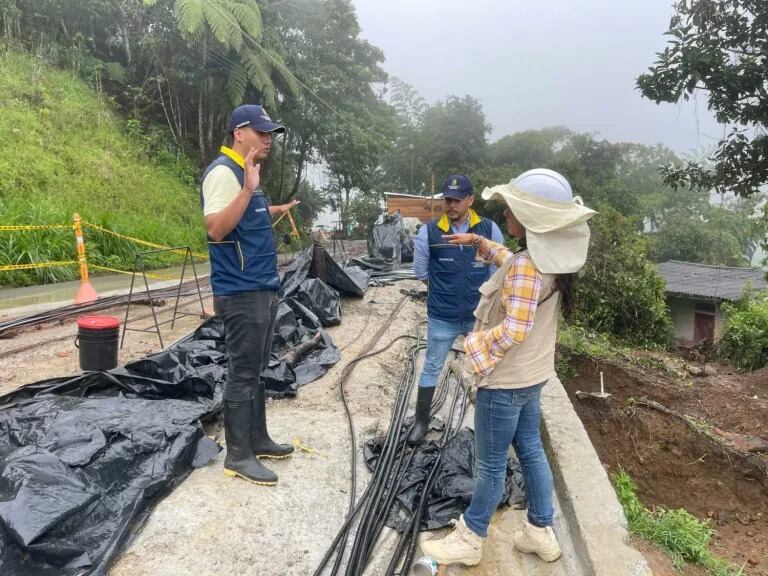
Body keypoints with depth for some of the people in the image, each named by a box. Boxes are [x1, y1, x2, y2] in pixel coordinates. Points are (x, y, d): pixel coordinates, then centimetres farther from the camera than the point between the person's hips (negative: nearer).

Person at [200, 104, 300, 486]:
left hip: (263, 288, 10)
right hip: (241, 293, -10)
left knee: (256, 371, 17)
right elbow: (215, 229, -26)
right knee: (242, 375, -2)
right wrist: (248, 189, -32)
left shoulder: (245, 172, 17)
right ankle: (238, 456, 9)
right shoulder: (223, 171, -14)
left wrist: (278, 210, 31)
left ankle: (258, 440, 29)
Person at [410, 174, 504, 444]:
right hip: (442, 318, -1)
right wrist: (443, 292, 5)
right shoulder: (429, 232, -9)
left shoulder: (489, 229, -7)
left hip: (480, 315, 1)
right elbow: (421, 272, 3)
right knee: (431, 368, 12)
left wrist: (481, 294, 3)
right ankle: (421, 421, 30)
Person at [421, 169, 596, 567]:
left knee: (491, 463, 7)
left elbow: (515, 329, -31)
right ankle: (540, 532, 36)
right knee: (531, 450, 21)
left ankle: (469, 541, 26)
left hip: (505, 378, -9)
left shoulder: (526, 266, -27)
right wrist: (478, 243, 18)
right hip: (531, 375, 9)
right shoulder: (550, 258, 2)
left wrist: (476, 346, -17)